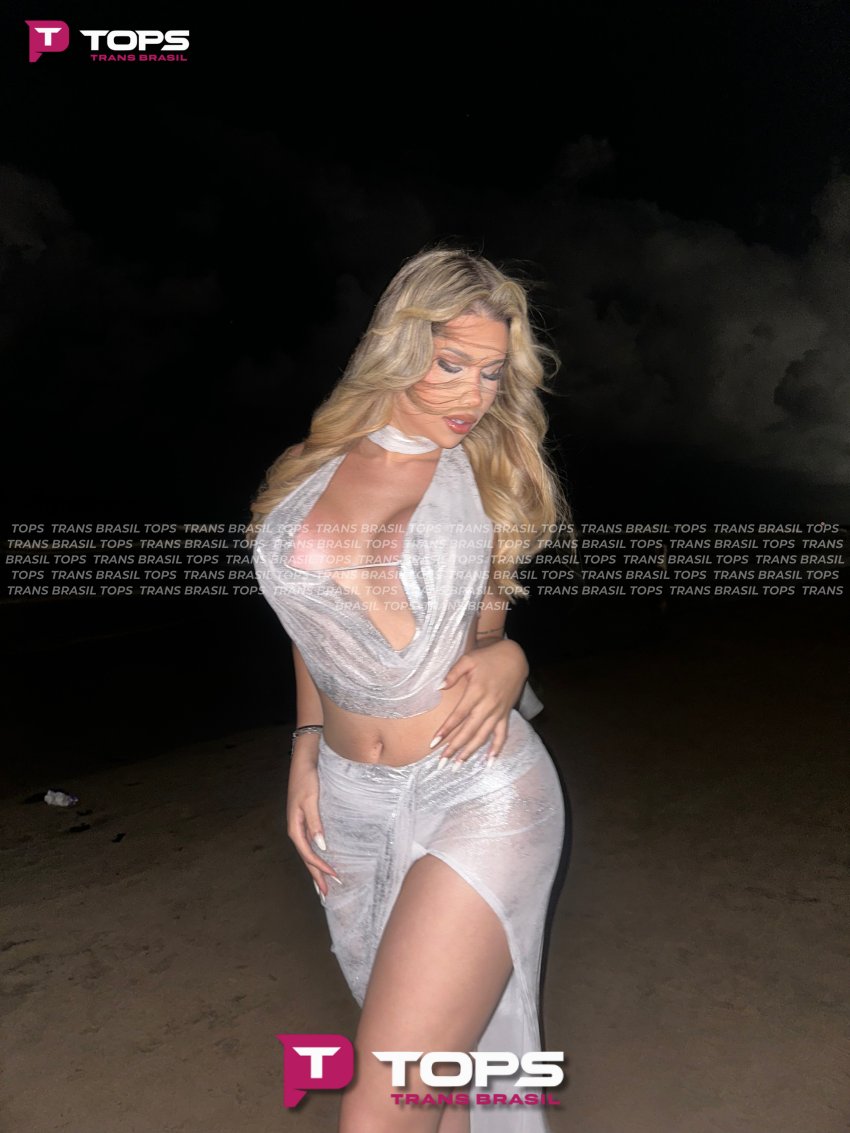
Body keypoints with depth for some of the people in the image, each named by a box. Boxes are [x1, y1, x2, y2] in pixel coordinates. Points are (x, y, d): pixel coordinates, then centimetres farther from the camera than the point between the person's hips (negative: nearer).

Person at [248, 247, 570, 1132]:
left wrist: (507, 659, -12)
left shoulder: (481, 473, -2)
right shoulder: (320, 462, 4)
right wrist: (308, 744, 11)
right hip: (352, 802, 4)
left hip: (475, 794, -3)